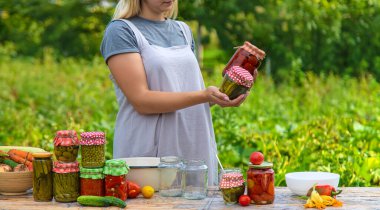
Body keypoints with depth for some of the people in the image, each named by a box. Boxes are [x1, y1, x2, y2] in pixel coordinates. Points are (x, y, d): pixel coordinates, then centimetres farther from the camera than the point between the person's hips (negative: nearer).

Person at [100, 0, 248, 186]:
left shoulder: (183, 30, 15)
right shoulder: (121, 30, -5)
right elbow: (141, 100, -15)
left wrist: (222, 94, -3)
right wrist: (204, 95, -22)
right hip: (147, 157, -5)